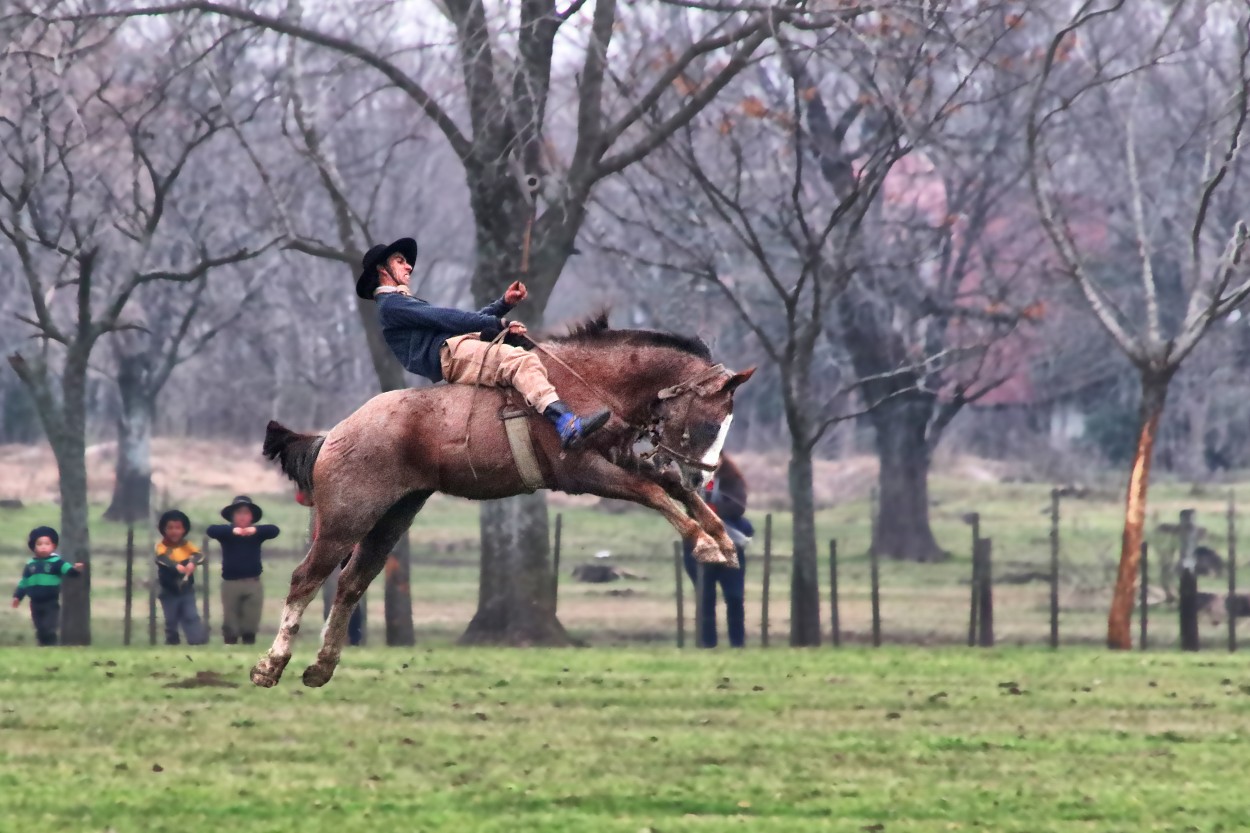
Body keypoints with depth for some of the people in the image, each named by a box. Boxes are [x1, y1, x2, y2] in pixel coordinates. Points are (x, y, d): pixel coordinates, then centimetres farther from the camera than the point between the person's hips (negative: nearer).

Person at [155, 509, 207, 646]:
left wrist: (193, 563, -40)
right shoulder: (161, 546, -8)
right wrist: (177, 566, -49)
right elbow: (163, 559, -29)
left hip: (186, 590, 1)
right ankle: (171, 642, 20)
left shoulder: (186, 545, 1)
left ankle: (198, 640, -7)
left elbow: (199, 555, -15)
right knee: (171, 620, 8)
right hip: (169, 592, -1)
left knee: (191, 617, -6)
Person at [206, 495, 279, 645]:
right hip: (231, 583, -1)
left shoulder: (257, 532, 4)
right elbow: (211, 530, -18)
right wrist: (232, 531, -35)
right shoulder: (227, 532, 1)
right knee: (230, 623, 0)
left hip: (253, 583, 1)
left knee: (251, 622, 3)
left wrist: (256, 530, -33)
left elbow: (275, 530, -13)